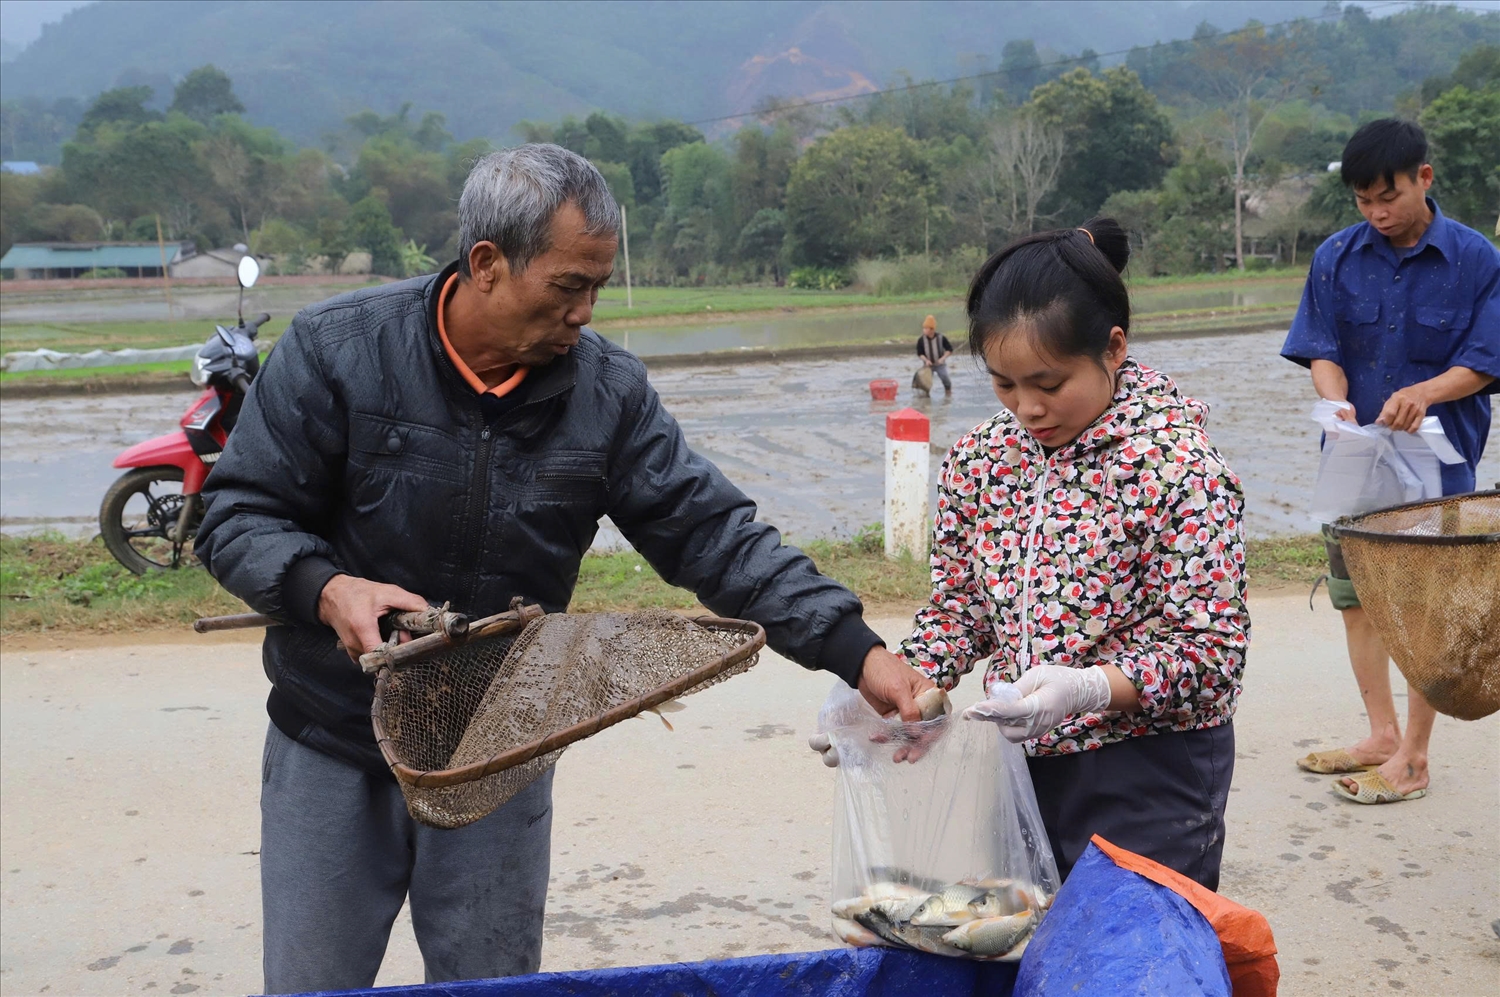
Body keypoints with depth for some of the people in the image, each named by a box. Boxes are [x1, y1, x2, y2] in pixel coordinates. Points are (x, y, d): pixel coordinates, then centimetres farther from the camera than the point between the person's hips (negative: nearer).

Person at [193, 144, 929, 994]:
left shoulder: (607, 390, -8)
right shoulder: (336, 350, -13)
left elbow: (712, 534, -9)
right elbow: (238, 515, -9)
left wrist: (858, 653, -17)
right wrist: (326, 590, -29)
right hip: (333, 753, -1)